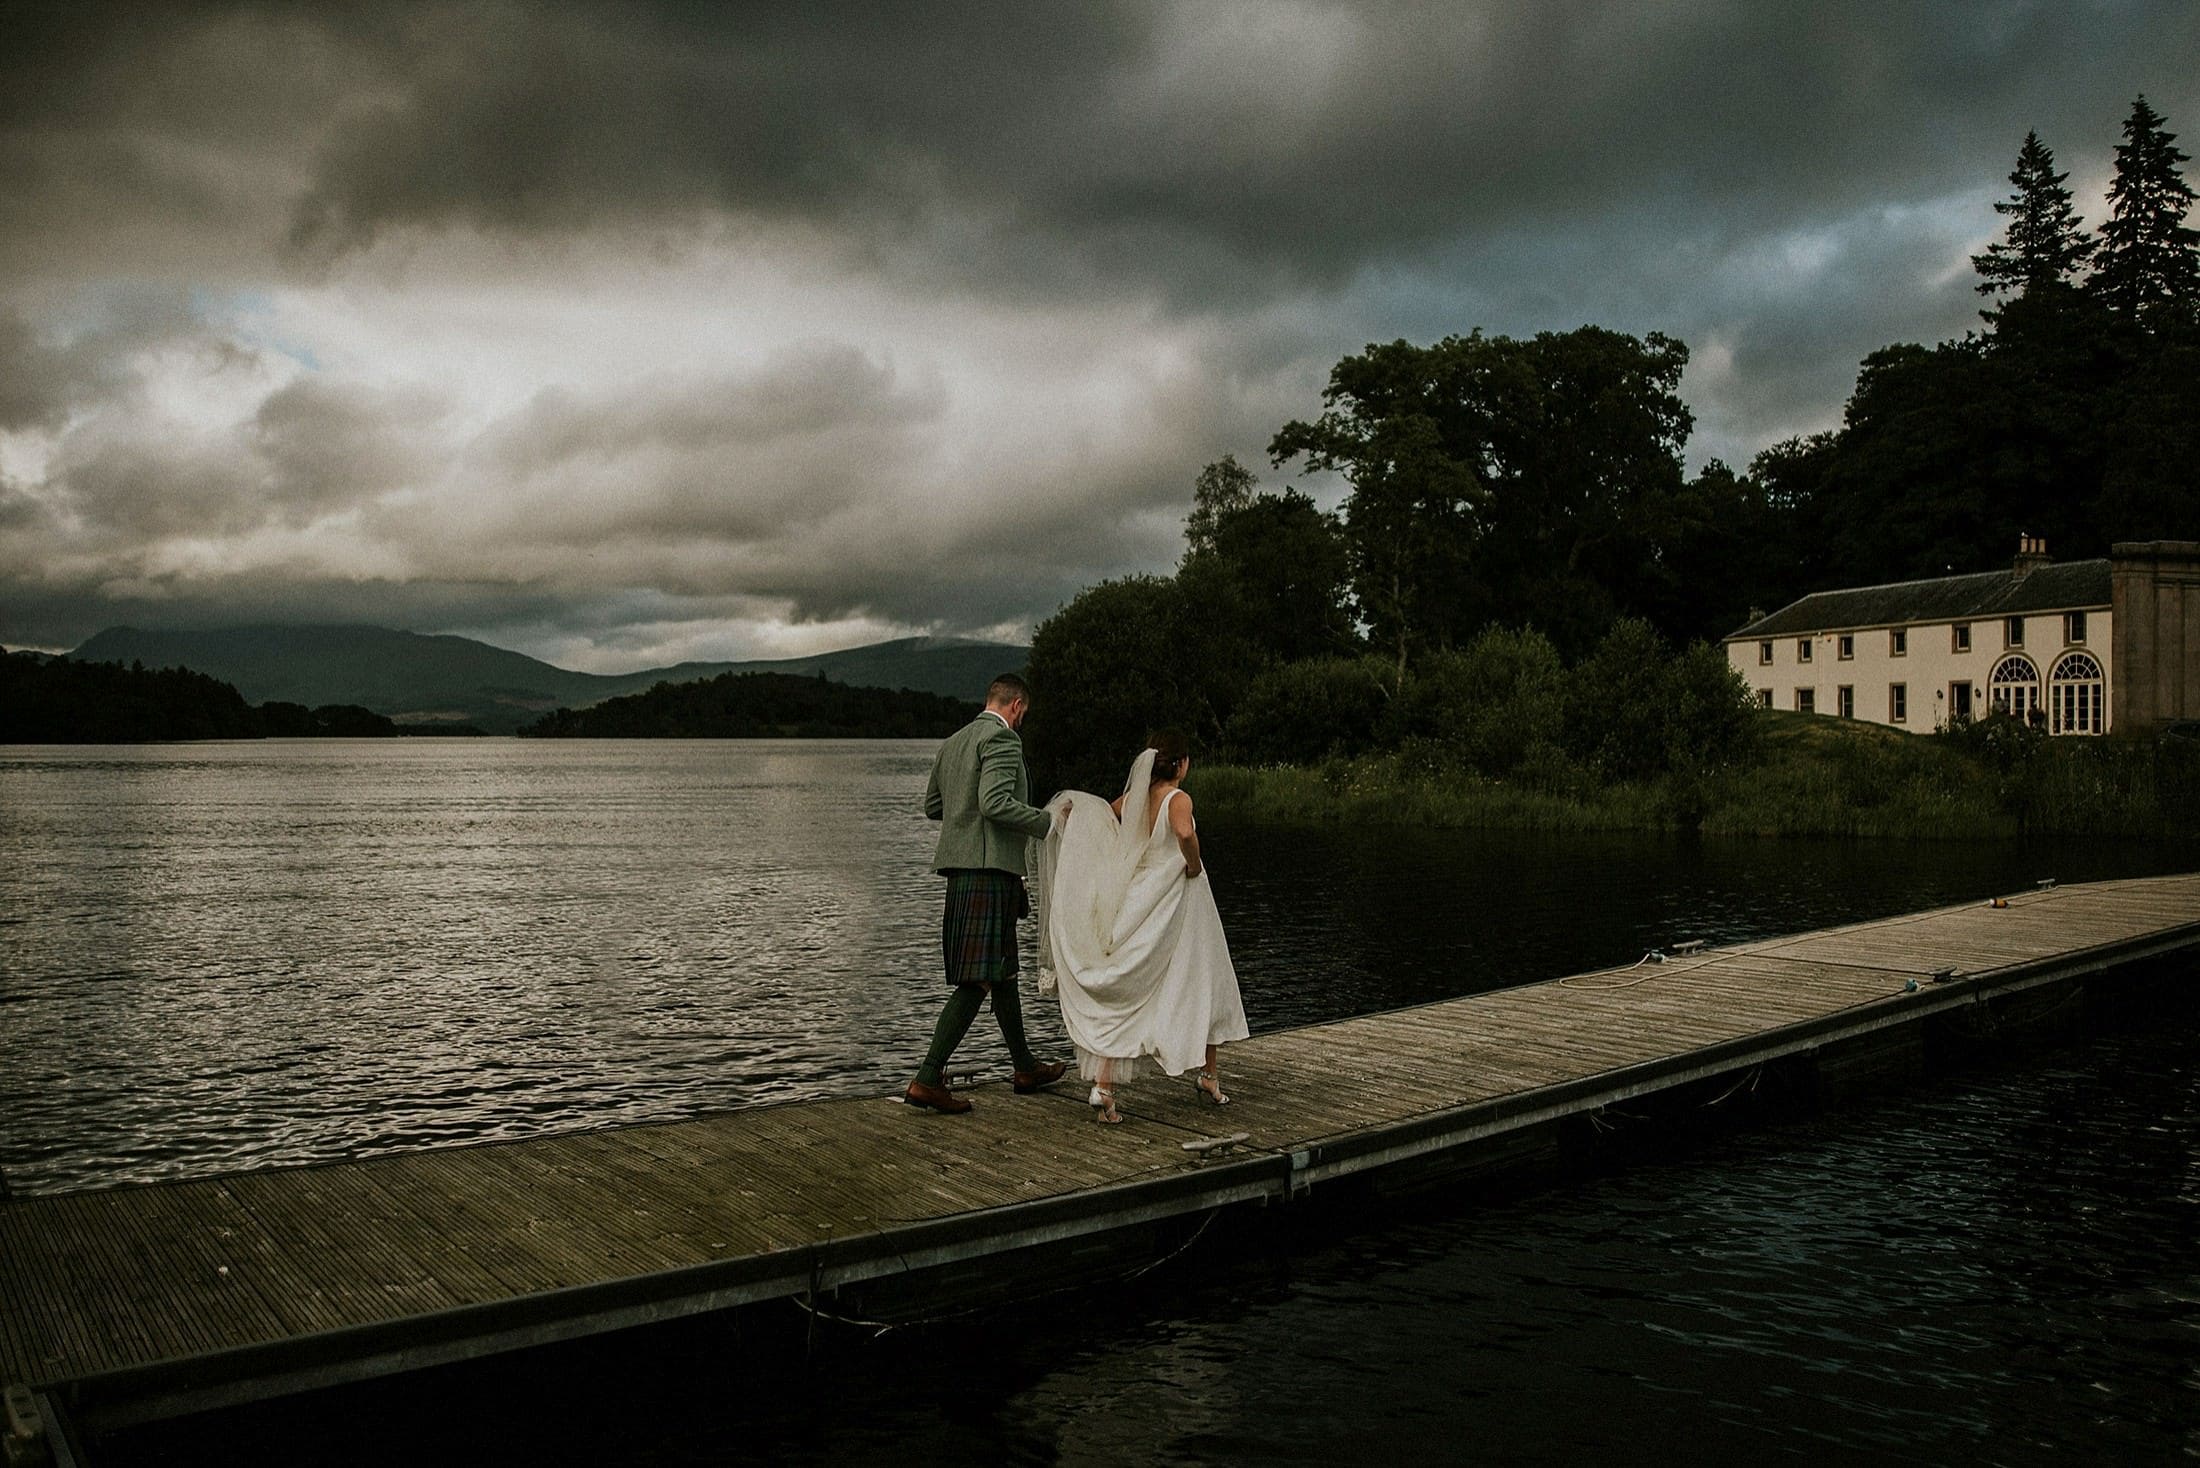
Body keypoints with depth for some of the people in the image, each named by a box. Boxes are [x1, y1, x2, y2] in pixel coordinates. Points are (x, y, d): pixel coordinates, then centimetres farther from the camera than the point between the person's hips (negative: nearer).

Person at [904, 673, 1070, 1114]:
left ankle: (1025, 1068, 31)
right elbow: (995, 803, -22)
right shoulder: (1002, 739, -10)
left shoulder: (953, 742, 18)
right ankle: (927, 1079, -12)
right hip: (989, 866, -10)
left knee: (1002, 970, 19)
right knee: (979, 979, -9)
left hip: (961, 866, 10)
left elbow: (931, 805, 22)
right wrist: (1046, 820, -12)